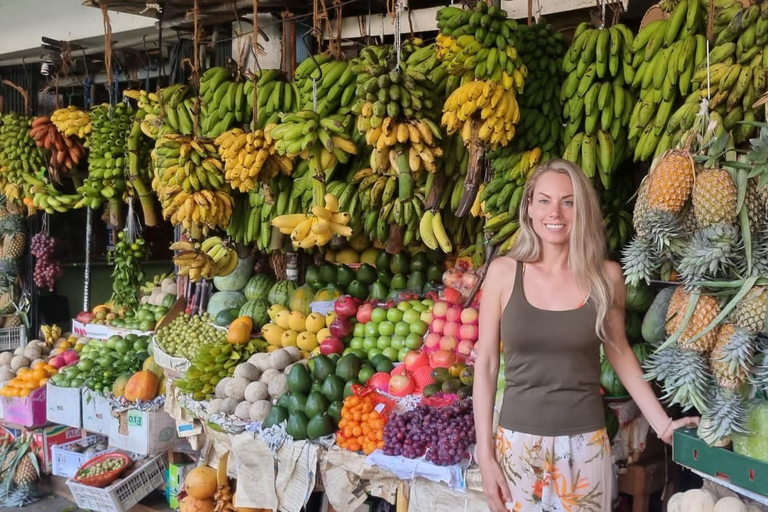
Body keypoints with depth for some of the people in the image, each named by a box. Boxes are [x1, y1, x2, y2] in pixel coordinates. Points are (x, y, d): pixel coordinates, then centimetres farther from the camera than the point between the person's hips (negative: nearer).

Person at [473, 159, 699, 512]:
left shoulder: (606, 276, -3)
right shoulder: (504, 272, -5)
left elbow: (619, 352, 10)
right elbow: (486, 364, -2)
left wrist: (662, 424, 5)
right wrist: (485, 454, -4)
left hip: (585, 444, 1)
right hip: (518, 442, 0)